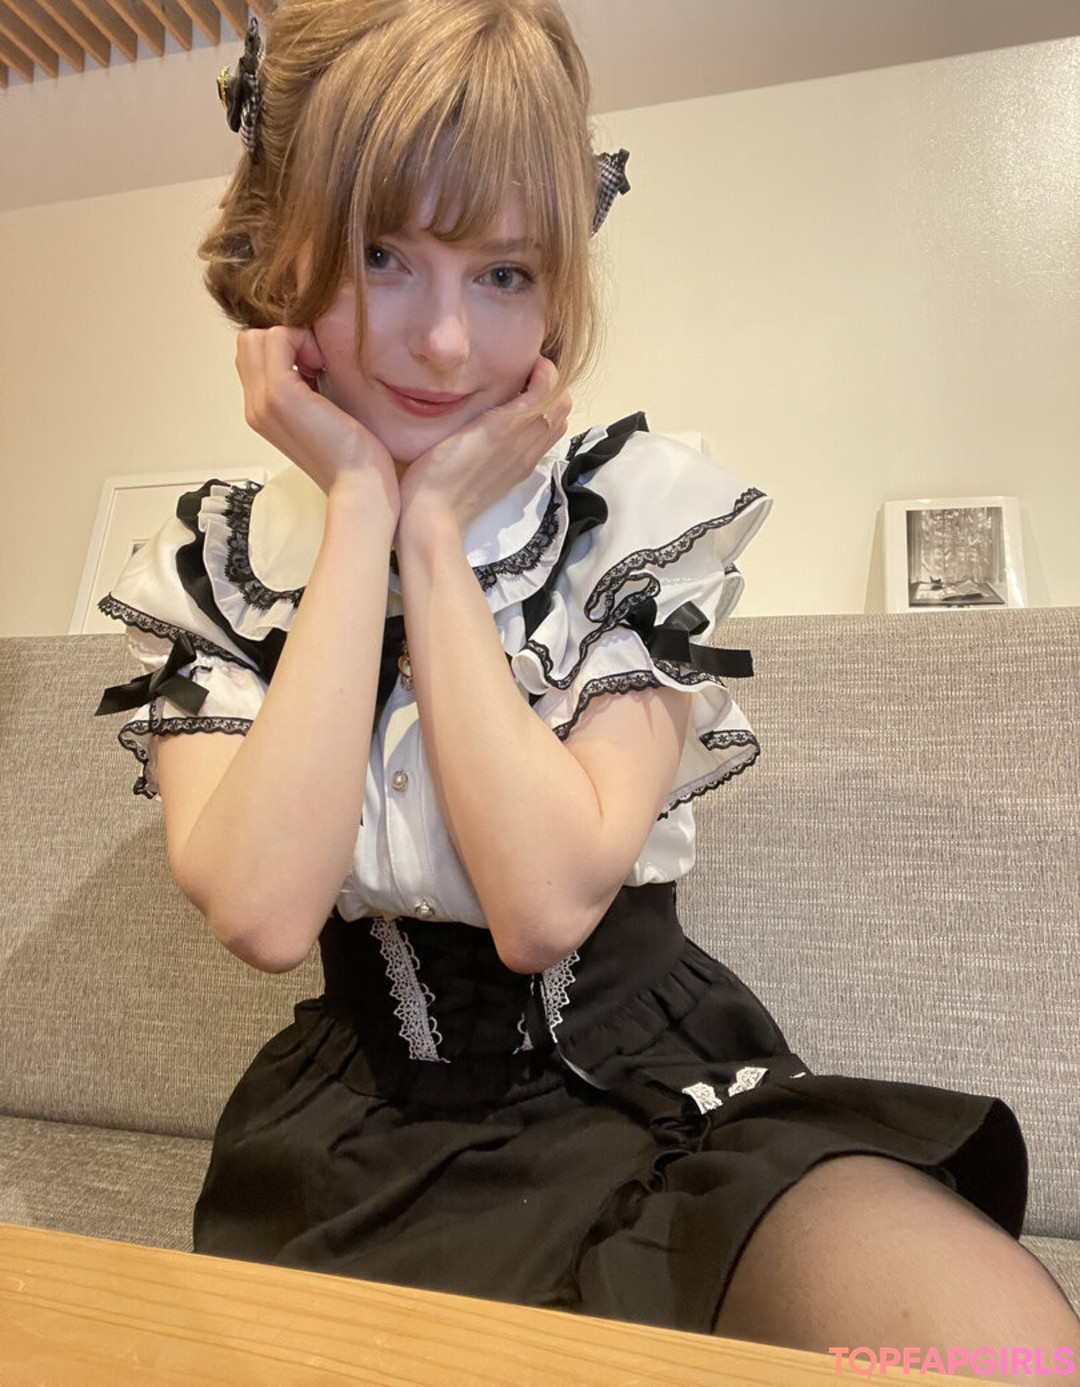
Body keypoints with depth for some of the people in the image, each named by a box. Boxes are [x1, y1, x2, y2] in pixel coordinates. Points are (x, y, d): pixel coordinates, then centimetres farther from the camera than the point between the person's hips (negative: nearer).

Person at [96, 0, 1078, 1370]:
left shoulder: (647, 512, -8)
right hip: (367, 1129, 2)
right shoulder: (210, 563, -2)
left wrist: (439, 529, -17)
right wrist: (363, 505, -17)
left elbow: (547, 905, -19)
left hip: (667, 1097, 0)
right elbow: (262, 913, -20)